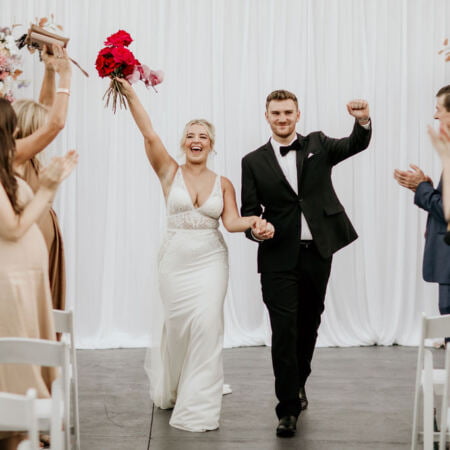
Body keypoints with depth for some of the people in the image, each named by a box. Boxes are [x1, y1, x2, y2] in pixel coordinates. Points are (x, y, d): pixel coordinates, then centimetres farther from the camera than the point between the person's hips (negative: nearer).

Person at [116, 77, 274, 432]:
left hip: (210, 260, 0)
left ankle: (199, 405, -1)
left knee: (207, 325, -11)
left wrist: (255, 222, -28)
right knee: (176, 327, 7)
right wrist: (130, 94, -22)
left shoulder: (223, 184, 5)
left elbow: (232, 221, -6)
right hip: (176, 259, 0)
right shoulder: (170, 173, 0)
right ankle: (170, 392, 35)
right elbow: (149, 134, -11)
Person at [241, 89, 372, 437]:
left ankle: (298, 384, 38)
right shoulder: (254, 162, 4)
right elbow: (249, 211, 3)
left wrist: (363, 120, -28)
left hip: (318, 253, 2)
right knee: (284, 331, -5)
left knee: (309, 326, 15)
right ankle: (289, 408, 3)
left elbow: (355, 145, -8)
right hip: (279, 257, -2)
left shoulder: (318, 145, 7)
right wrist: (255, 230, -18)